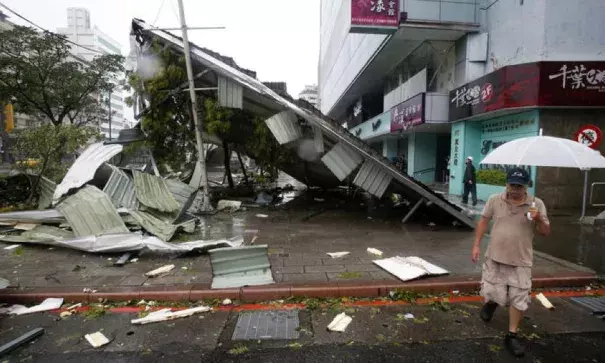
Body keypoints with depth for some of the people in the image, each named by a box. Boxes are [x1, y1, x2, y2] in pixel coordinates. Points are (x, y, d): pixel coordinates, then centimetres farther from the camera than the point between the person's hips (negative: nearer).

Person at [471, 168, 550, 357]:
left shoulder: (537, 204, -6)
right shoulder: (495, 200, -5)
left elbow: (546, 232, -3)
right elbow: (483, 221, 4)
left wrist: (539, 219, -25)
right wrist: (476, 245, 0)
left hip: (521, 261, 0)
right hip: (495, 257, 0)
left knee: (519, 299, 5)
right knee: (490, 291, 7)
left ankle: (512, 335, 22)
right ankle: (491, 302, 45)